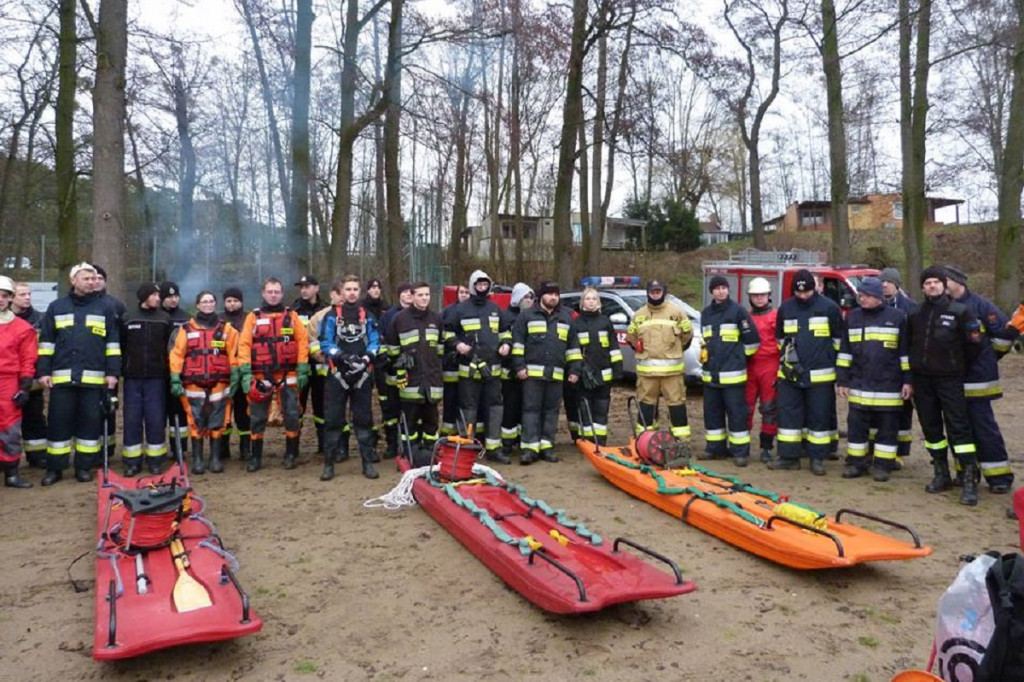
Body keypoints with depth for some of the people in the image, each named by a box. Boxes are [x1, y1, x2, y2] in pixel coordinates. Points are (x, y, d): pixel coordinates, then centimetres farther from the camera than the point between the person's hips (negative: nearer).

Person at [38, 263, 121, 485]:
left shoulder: (104, 308, 7)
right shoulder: (57, 307, 9)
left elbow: (113, 342, 6)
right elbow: (46, 342, 10)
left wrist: (113, 372, 0)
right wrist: (44, 371, 3)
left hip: (94, 378, 0)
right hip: (62, 377, 1)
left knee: (91, 423, 4)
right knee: (58, 423, 4)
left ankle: (84, 467, 14)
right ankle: (55, 468, 15)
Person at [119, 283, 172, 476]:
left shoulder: (165, 319, 4)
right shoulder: (127, 319, 4)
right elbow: (120, 347, 8)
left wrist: (171, 373, -1)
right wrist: (120, 371, 4)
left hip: (156, 378, 0)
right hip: (132, 378, 0)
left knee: (156, 419, 1)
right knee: (132, 419, 3)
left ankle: (155, 460, 11)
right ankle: (132, 461, 11)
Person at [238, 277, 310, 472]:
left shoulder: (291, 316, 6)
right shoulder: (253, 317, 4)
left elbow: (302, 341, 2)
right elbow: (244, 344, -2)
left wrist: (303, 369, -5)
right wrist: (245, 372, -12)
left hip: (288, 375, 0)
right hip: (261, 375, 0)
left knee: (291, 415, 2)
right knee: (258, 417, 5)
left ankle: (291, 454, 15)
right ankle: (256, 457, 15)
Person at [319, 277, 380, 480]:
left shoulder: (367, 316, 9)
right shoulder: (331, 316, 1)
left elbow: (374, 342, 2)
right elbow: (325, 343, -6)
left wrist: (366, 358, -16)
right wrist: (342, 356, -21)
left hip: (362, 374, 2)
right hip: (338, 373, -2)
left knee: (364, 419, 7)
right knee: (333, 419, 0)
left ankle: (368, 462, 13)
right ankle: (329, 463, 7)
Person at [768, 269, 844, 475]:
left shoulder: (829, 307, -3)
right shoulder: (785, 308, 7)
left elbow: (839, 339, 4)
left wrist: (833, 362, 3)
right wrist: (787, 353, 10)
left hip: (820, 374, -3)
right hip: (790, 373, 3)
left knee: (819, 417, 3)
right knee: (788, 414, 5)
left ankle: (817, 458, 13)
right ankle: (789, 456, 13)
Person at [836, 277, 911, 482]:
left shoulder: (897, 317, -2)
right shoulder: (853, 317, 7)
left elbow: (906, 352, 1)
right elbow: (844, 351, 10)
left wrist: (907, 380, -2)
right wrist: (842, 380, 6)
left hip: (889, 386, -2)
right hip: (859, 384, 3)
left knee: (887, 426, 5)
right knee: (856, 424, 6)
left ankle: (882, 464, 15)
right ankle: (856, 462, 16)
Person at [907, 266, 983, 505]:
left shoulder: (960, 311, -4)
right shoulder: (915, 315, 8)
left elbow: (973, 343, 0)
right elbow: (909, 344, 18)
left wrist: (960, 366, 6)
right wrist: (917, 365, 12)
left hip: (950, 379, -4)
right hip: (922, 379, 4)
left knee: (958, 426, -8)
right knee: (930, 427, 9)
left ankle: (970, 479, -5)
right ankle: (941, 474, 21)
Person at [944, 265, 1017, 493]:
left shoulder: (979, 305, -8)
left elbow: (1005, 333, -5)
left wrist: (989, 358, 3)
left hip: (977, 379, -6)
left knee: (984, 427, -4)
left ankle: (1000, 476, 5)